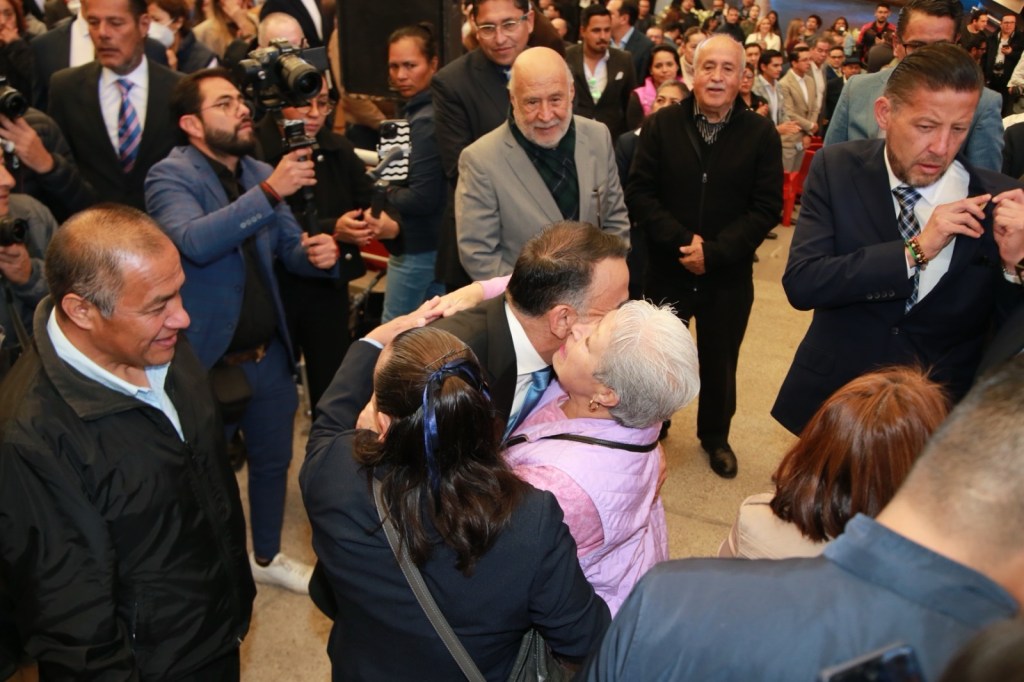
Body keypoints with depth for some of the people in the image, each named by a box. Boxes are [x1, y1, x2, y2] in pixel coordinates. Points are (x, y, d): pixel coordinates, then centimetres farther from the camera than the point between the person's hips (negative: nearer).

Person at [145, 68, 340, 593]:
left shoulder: (261, 173, 3)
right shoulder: (171, 176, -14)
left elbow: (291, 249, 8)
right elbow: (194, 241, -33)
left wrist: (319, 253, -15)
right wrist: (270, 192, -38)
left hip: (268, 353, 6)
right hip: (207, 359, -6)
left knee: (273, 460, 21)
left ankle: (267, 556, 44)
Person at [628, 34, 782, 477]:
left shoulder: (761, 133, -4)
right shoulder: (662, 125, -2)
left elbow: (767, 208, -8)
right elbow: (639, 192, -6)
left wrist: (713, 251, -19)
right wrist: (681, 241, -18)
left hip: (728, 275, 0)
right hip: (666, 269, 0)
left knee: (719, 363, 16)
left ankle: (715, 436, 39)